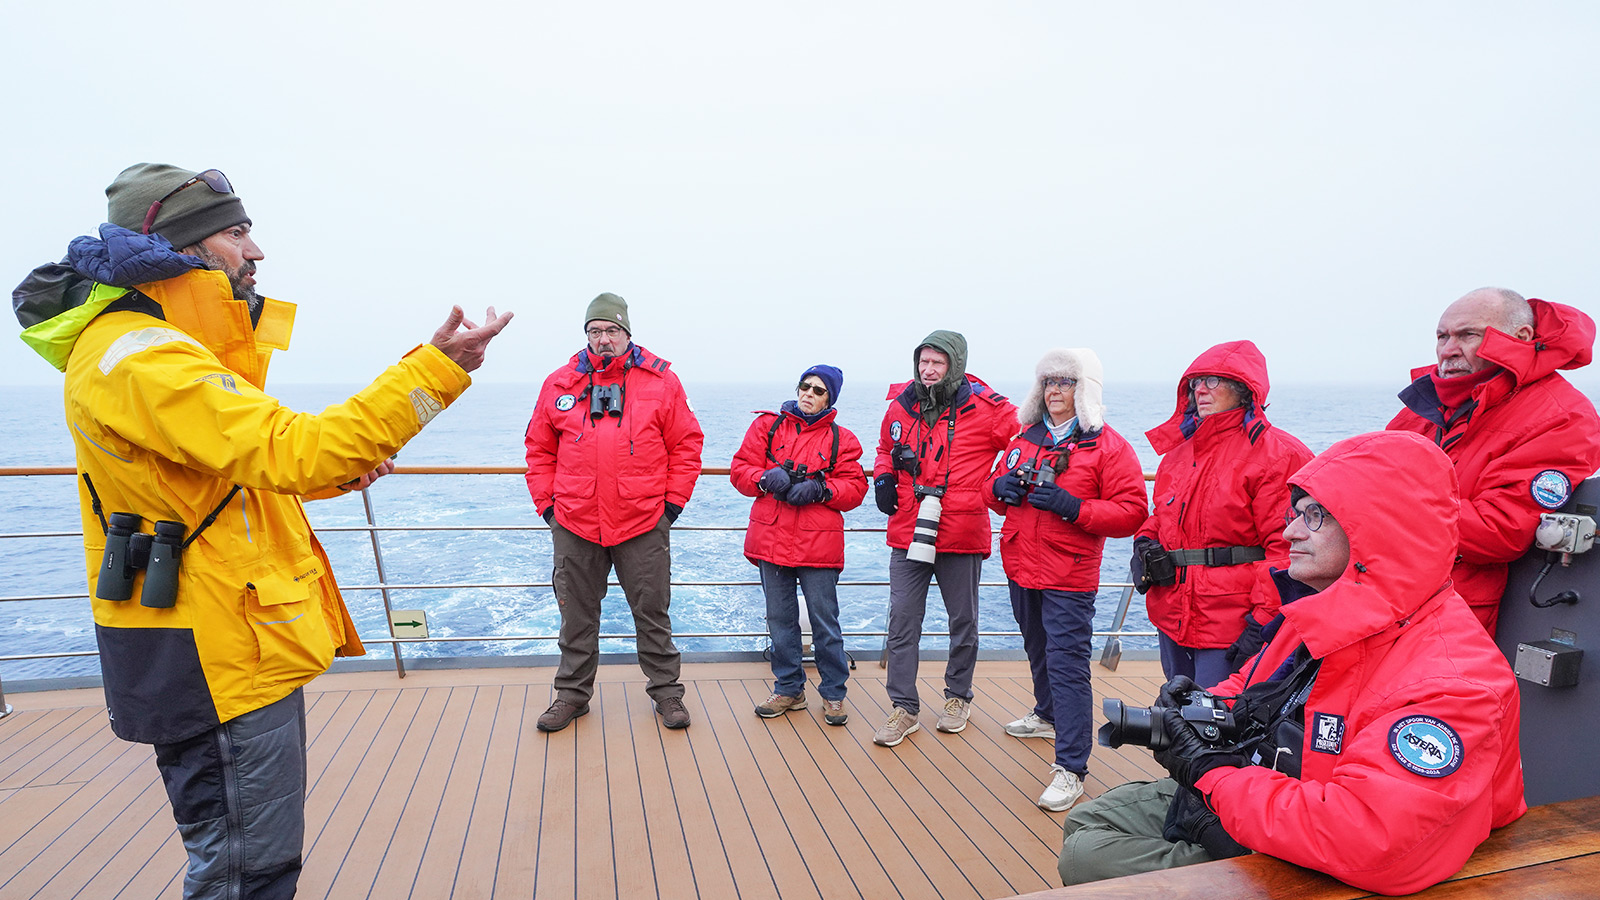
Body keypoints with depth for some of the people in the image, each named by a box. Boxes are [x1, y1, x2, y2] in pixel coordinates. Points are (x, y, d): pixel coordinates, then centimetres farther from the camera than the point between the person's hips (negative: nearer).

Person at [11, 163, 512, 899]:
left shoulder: (167, 345, 15)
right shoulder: (140, 358, -20)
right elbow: (289, 451, -32)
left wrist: (337, 470, 6)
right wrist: (437, 370, -34)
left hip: (243, 648, 11)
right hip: (213, 657, -10)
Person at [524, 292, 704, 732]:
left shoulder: (662, 381, 1)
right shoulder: (559, 383, 5)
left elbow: (686, 445, 3)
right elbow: (540, 451, 12)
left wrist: (673, 502, -1)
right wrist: (547, 504, 5)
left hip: (644, 524, -2)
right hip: (574, 525, 2)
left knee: (653, 612, 9)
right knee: (577, 614, 14)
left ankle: (666, 691, 24)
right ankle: (573, 692, 30)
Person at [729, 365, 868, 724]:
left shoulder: (841, 439, 6)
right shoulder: (767, 426, 9)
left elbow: (855, 487, 2)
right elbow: (740, 468, 5)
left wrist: (819, 489, -15)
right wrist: (766, 478, -15)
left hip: (819, 544, -2)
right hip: (771, 539, 2)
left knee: (825, 622, 4)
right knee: (780, 619, 12)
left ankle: (833, 694, 20)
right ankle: (789, 689, 27)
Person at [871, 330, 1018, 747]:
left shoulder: (984, 408, -9)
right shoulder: (901, 404, 4)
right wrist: (883, 477, 5)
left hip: (962, 536, -2)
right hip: (907, 531, 3)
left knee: (963, 620, 14)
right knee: (902, 620, 3)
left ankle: (958, 696, 35)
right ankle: (904, 707, 15)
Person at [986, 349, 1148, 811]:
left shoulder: (1108, 445, -7)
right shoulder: (1026, 439, 11)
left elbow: (1131, 512, -13)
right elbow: (999, 493, 21)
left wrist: (1071, 507, -24)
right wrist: (1001, 488, -4)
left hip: (1069, 579, -7)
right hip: (1021, 569, 7)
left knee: (1068, 664, -8)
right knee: (1038, 651, 24)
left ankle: (1071, 768, -2)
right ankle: (1048, 714, 47)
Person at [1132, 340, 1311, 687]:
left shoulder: (1276, 454, -8)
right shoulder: (1179, 450, 15)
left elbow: (1286, 547, -15)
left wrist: (1263, 620, -20)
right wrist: (1146, 541, 5)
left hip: (1231, 628, -7)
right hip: (1172, 618, 8)